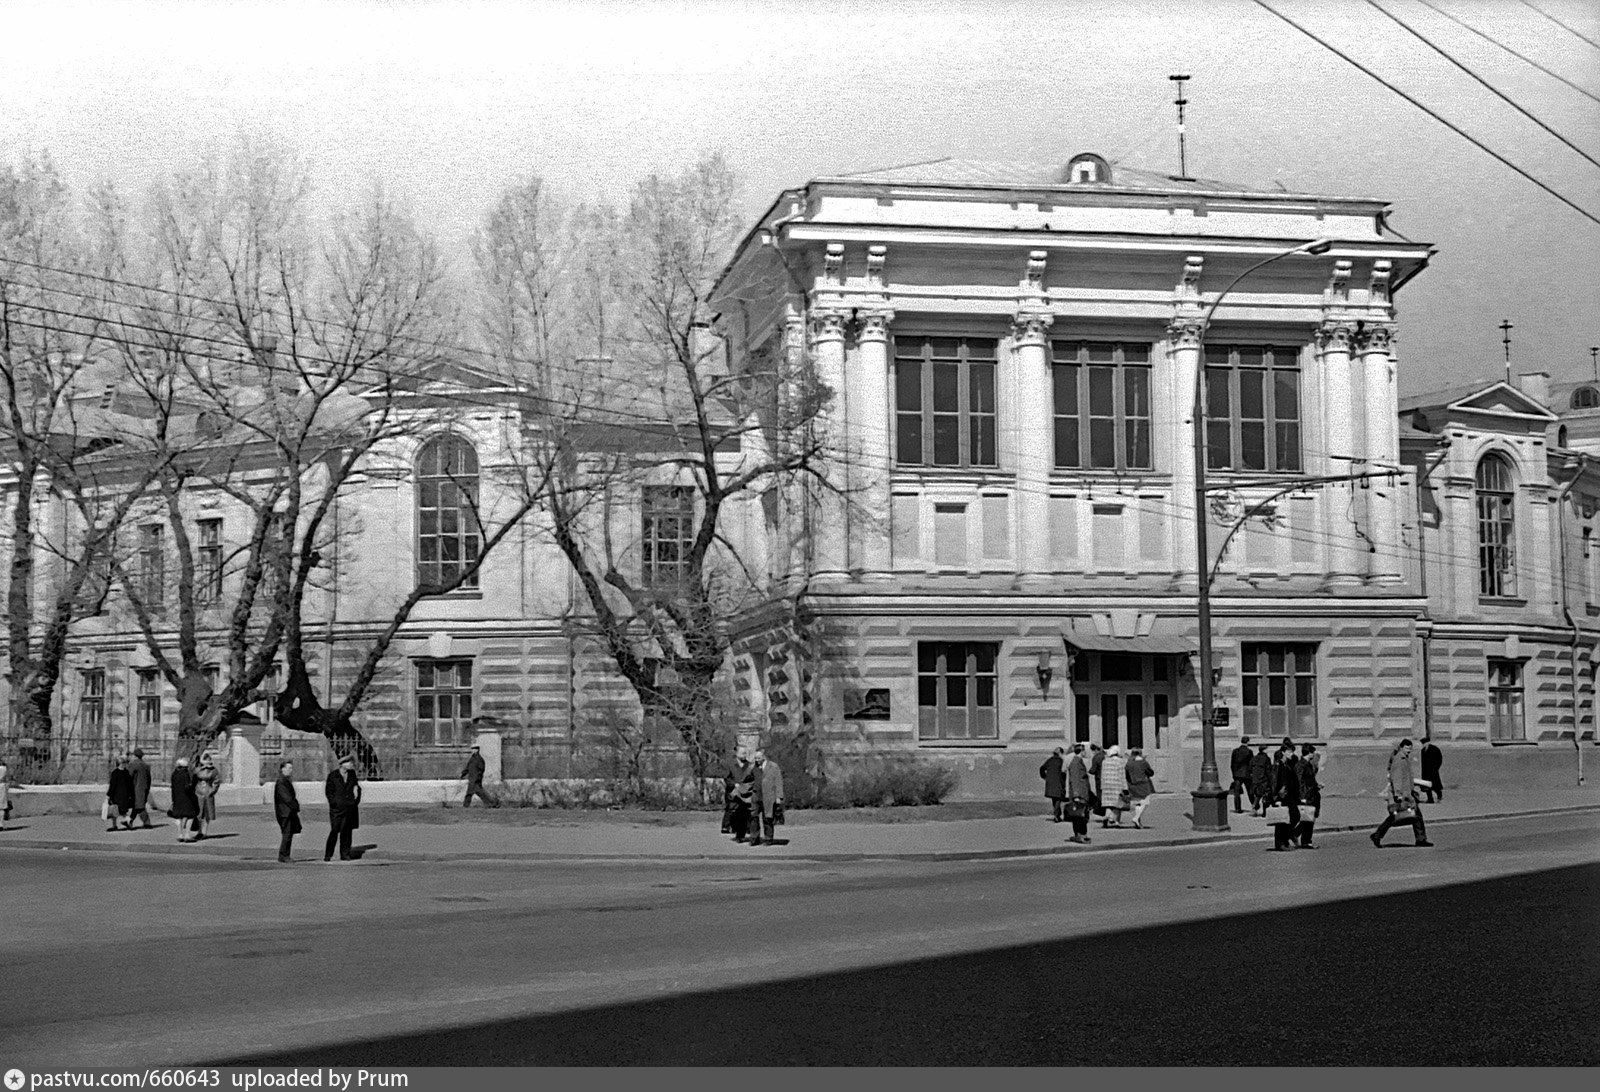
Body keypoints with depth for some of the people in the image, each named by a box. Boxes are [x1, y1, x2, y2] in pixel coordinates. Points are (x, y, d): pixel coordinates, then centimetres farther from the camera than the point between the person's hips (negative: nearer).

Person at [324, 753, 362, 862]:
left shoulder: (352, 774, 10)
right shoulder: (333, 776, -2)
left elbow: (356, 787, 21)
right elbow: (328, 791, 1)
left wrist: (356, 799, 6)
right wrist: (334, 803, -9)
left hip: (350, 807, 4)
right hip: (337, 808, -4)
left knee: (347, 832, 5)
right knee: (334, 831, -8)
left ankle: (345, 854, 12)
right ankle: (328, 855, 0)